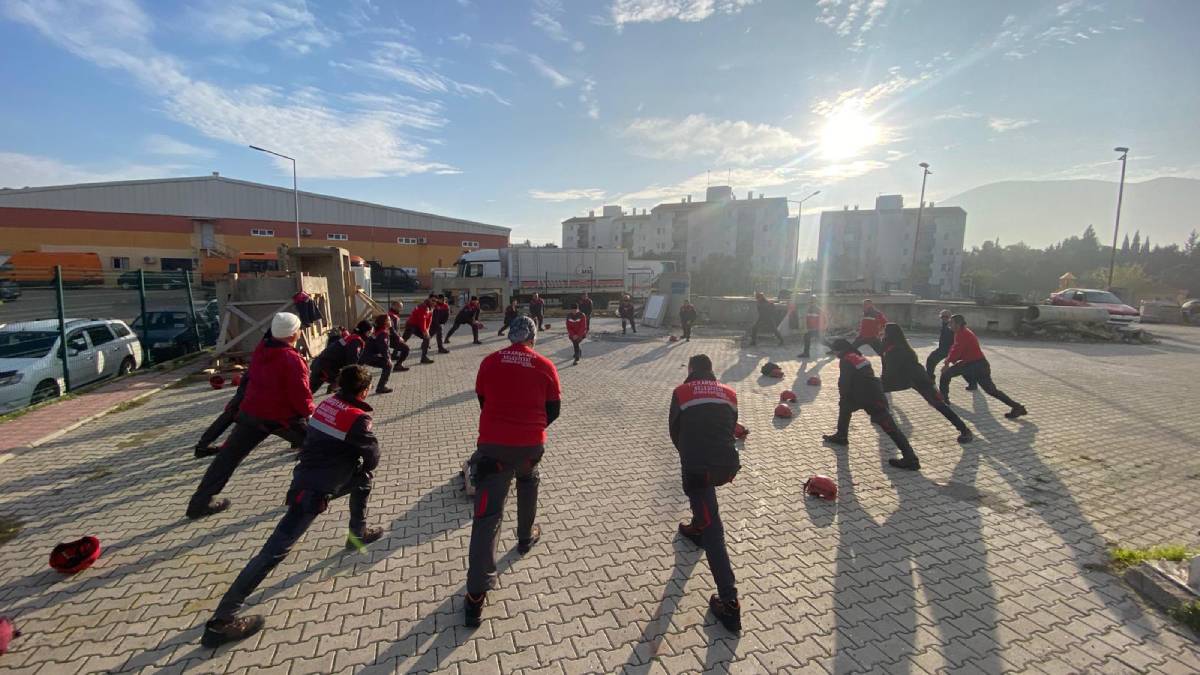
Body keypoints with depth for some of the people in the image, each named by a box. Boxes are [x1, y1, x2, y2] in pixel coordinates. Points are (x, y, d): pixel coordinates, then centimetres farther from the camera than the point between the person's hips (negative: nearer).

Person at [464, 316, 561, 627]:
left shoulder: (489, 362, 0)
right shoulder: (545, 366, -3)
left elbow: (482, 402, 12)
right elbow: (553, 411, 3)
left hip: (493, 443, 0)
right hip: (531, 444, 1)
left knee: (488, 513, 0)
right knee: (528, 481, 33)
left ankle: (477, 594, -2)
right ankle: (526, 537, 49)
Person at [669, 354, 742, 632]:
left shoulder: (681, 393, 6)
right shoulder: (729, 394, 15)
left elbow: (674, 431, 13)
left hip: (698, 466, -5)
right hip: (728, 465, 5)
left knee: (712, 529, -3)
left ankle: (729, 603, -6)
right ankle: (696, 528, 54)